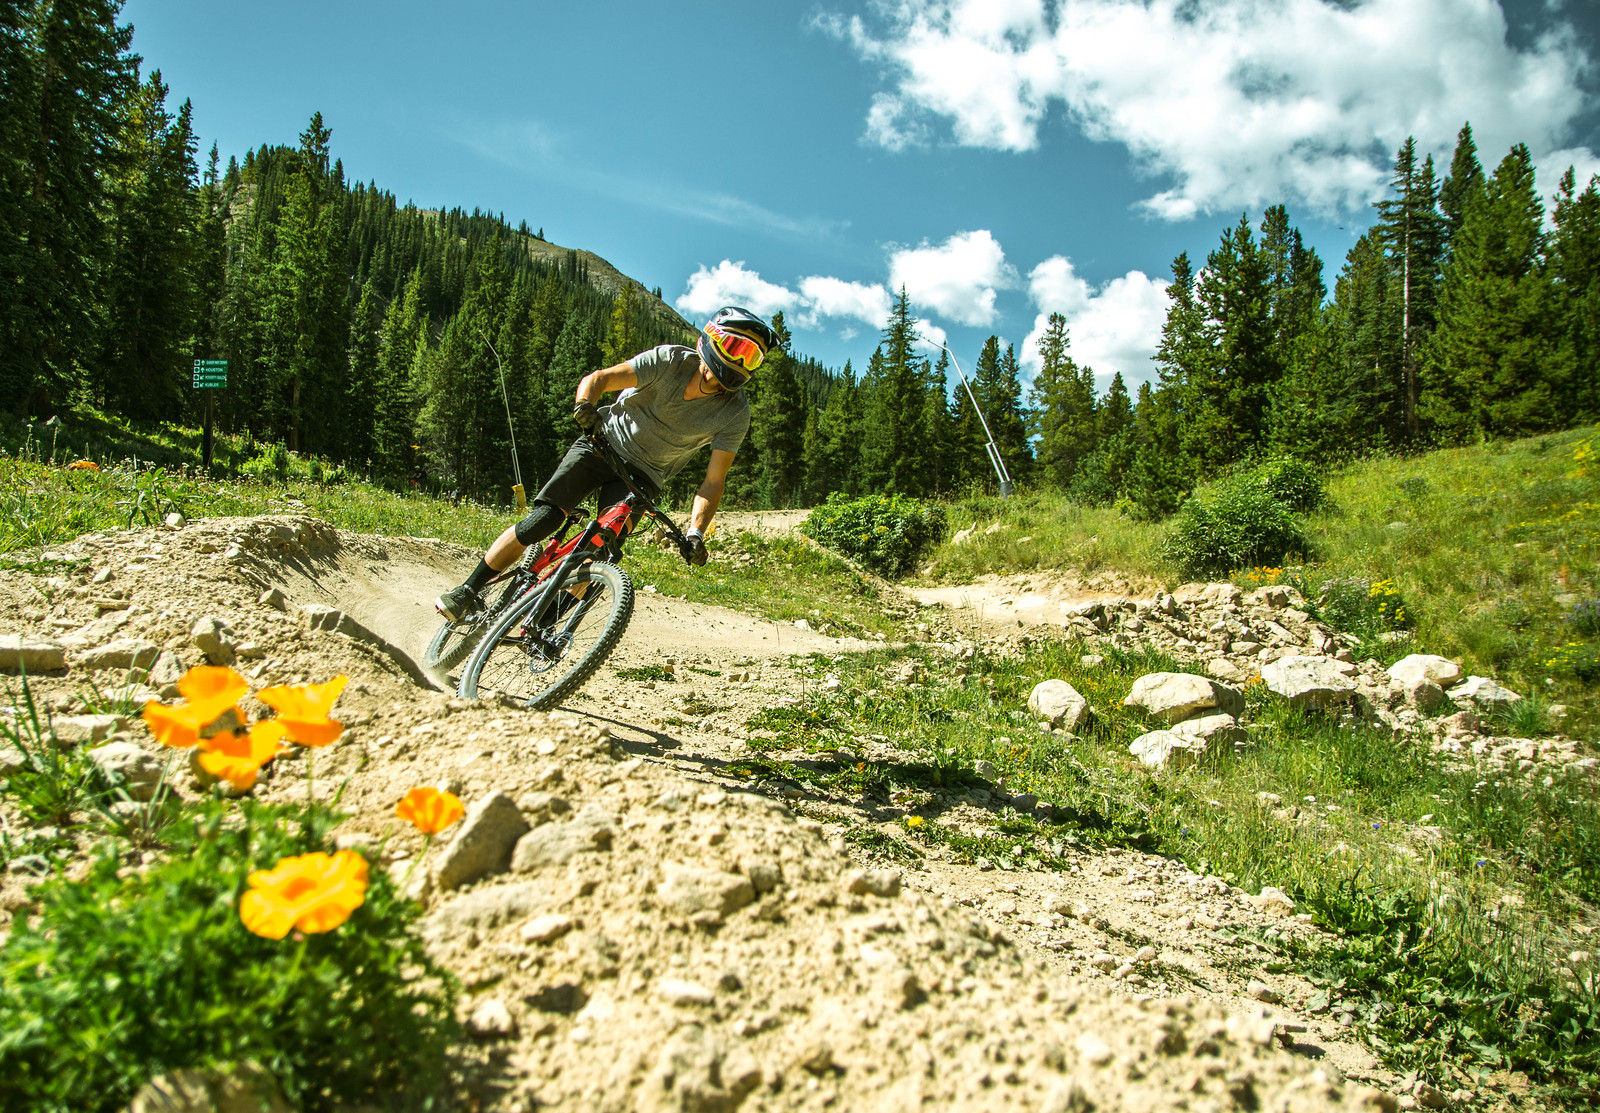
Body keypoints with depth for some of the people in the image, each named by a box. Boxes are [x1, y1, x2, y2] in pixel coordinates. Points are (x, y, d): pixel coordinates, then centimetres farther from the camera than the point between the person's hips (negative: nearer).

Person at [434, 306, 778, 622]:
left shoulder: (735, 413, -17)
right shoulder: (671, 361, -20)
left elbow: (714, 481, -17)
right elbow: (598, 378, -18)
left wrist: (695, 533, -32)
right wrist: (585, 405, -41)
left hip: (643, 475, 1)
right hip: (604, 443, -1)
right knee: (543, 519, -15)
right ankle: (468, 592, 1)